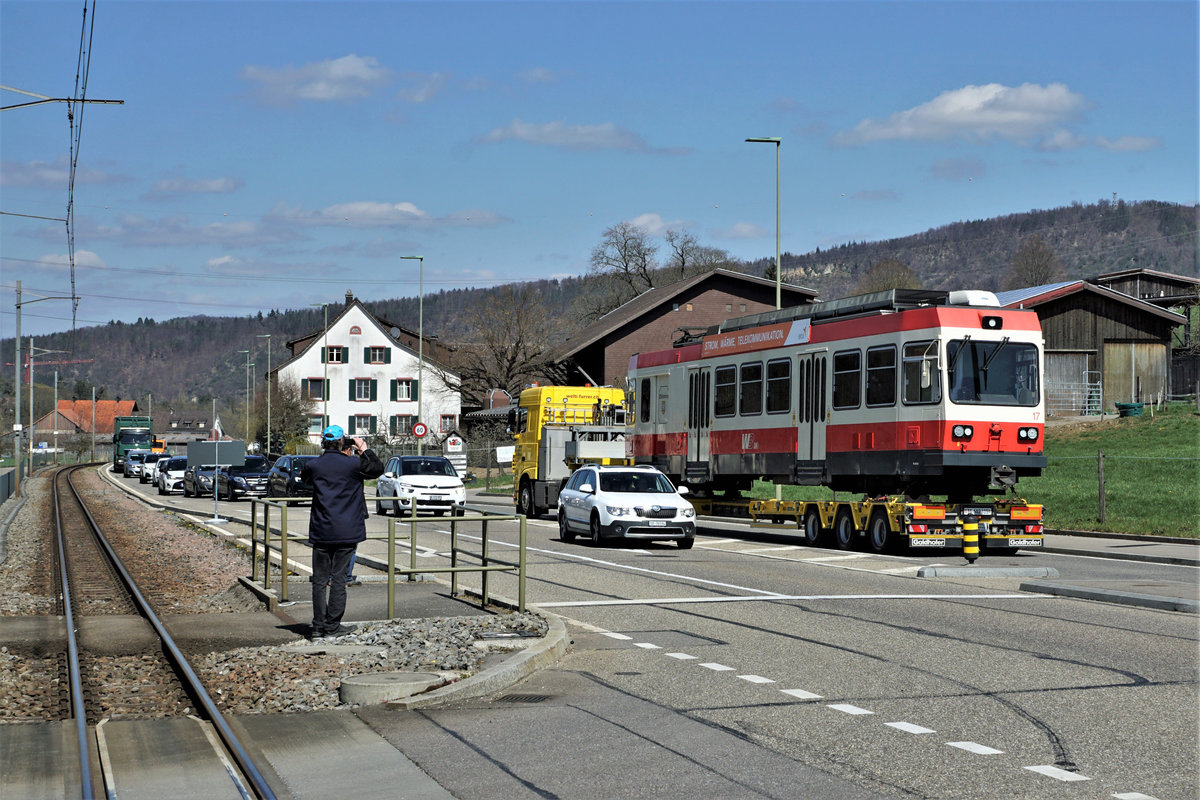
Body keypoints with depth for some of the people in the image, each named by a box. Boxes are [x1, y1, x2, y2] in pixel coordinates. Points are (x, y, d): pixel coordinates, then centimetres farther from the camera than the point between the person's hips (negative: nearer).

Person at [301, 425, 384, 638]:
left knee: (320, 579, 7)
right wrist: (364, 450, 17)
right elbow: (378, 469, 6)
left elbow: (304, 476, 22)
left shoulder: (314, 466, -1)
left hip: (321, 532, 2)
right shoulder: (353, 464, -9)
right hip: (346, 532, -2)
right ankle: (332, 626, 4)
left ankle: (318, 626, 8)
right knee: (339, 578, 2)